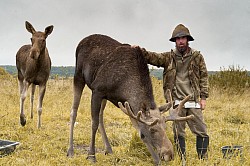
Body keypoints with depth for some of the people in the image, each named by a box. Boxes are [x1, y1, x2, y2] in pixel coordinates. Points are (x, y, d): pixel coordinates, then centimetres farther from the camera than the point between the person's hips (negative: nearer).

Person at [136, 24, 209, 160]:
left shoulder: (197, 57, 5)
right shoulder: (168, 57, 7)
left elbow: (204, 77, 6)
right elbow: (153, 57, -4)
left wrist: (203, 97, 0)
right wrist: (141, 51, -24)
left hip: (194, 102, -1)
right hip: (177, 102, 1)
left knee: (201, 132, -1)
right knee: (178, 134, 6)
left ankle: (203, 159, 9)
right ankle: (182, 160, 16)